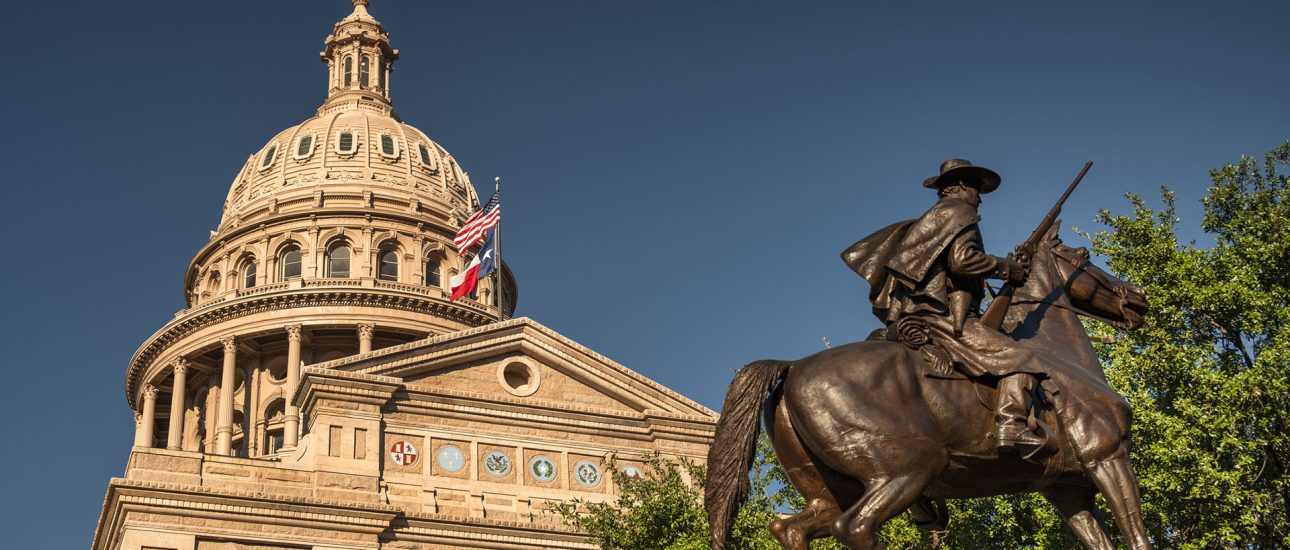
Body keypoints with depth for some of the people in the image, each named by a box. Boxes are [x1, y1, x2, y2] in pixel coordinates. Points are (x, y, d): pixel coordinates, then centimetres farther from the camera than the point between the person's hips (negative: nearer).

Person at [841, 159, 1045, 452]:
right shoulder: (958, 211, 3)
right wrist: (1007, 268, -2)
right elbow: (962, 259, -15)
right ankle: (1011, 426, -34)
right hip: (942, 317, -9)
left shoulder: (923, 223, 29)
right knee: (1018, 360, -17)